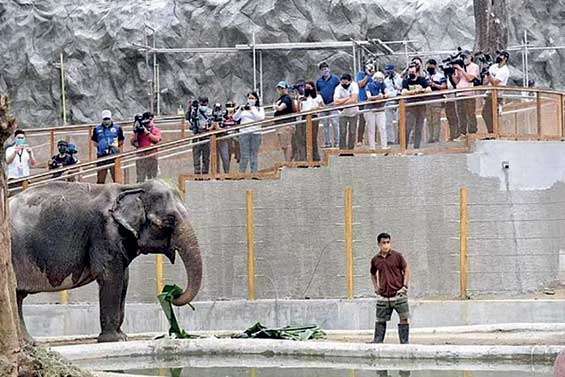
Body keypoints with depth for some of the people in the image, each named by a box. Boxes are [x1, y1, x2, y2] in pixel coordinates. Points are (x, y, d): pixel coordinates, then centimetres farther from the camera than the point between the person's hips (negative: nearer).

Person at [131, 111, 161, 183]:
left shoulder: (156, 130, 11)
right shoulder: (139, 131, 12)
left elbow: (156, 139, -9)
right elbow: (133, 142, 6)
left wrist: (147, 132, -12)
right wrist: (135, 133, -7)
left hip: (152, 156, 0)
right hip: (141, 156, 0)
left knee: (152, 178, 3)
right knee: (140, 178, -4)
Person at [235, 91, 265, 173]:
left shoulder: (259, 109, 12)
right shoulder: (243, 109, 14)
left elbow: (261, 117, -7)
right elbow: (235, 118, 4)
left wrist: (252, 110, -14)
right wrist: (240, 110, -12)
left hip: (255, 133, 0)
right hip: (244, 133, 0)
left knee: (254, 156, -1)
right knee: (244, 156, -5)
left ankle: (254, 173, 2)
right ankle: (241, 173, -1)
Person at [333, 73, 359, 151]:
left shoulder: (354, 85, -16)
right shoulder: (338, 88, -15)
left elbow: (353, 100, -26)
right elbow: (336, 102, -29)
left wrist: (342, 104, -23)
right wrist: (348, 98, -26)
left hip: (353, 113, 0)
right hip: (343, 114, 0)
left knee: (352, 133, 3)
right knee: (342, 133, -5)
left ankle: (350, 149, 12)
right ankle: (342, 149, 0)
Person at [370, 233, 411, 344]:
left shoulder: (397, 256, -2)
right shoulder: (375, 260, 7)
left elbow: (406, 270, 2)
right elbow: (373, 275, 23)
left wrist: (405, 286, -5)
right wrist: (376, 289, 13)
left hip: (398, 293, -3)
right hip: (383, 296, 3)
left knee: (404, 319, -2)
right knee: (380, 320, 4)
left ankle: (404, 343, 4)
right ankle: (377, 342, 9)